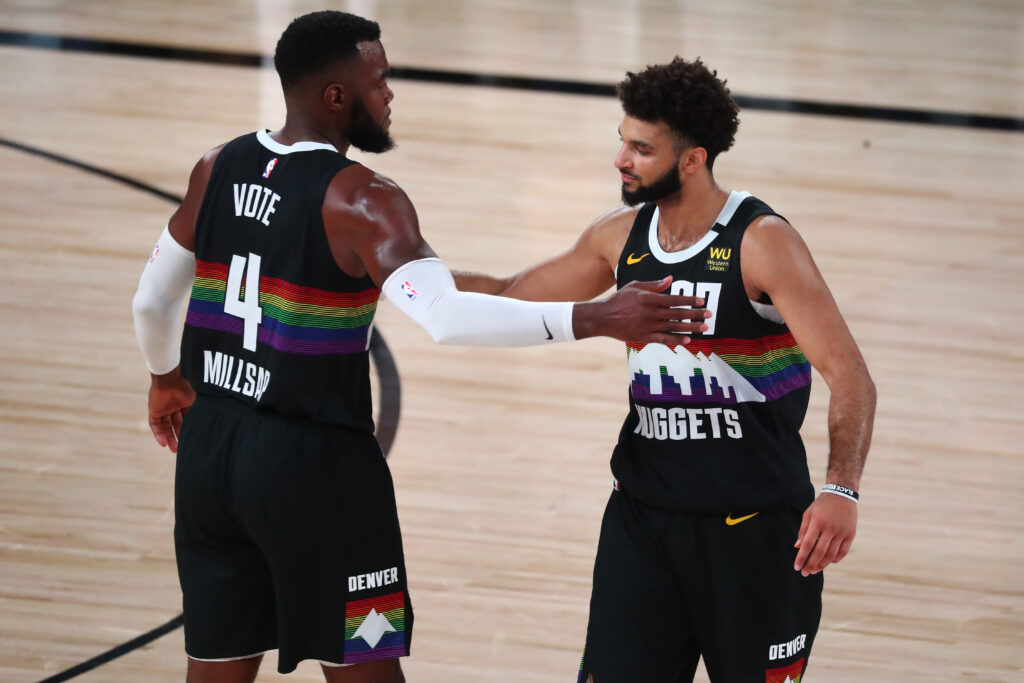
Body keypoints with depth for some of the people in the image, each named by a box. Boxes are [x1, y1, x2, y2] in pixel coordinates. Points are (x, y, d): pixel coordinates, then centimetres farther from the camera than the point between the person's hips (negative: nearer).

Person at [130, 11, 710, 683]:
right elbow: (446, 318, -32)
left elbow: (152, 303, 16)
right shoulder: (360, 198, -17)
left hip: (210, 447, 7)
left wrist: (167, 377, 37)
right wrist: (595, 318, -34)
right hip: (313, 459, -6)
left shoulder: (218, 169, 4)